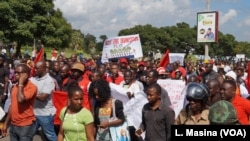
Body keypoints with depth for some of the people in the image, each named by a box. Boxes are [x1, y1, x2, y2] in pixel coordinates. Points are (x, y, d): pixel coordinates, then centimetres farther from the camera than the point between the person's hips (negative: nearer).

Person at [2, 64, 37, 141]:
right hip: (13, 125, 7)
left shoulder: (32, 87, -13)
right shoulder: (15, 87, 11)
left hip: (26, 126, -7)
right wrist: (6, 123, 16)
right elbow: (12, 105, 17)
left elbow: (20, 99, -28)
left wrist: (21, 83, -19)